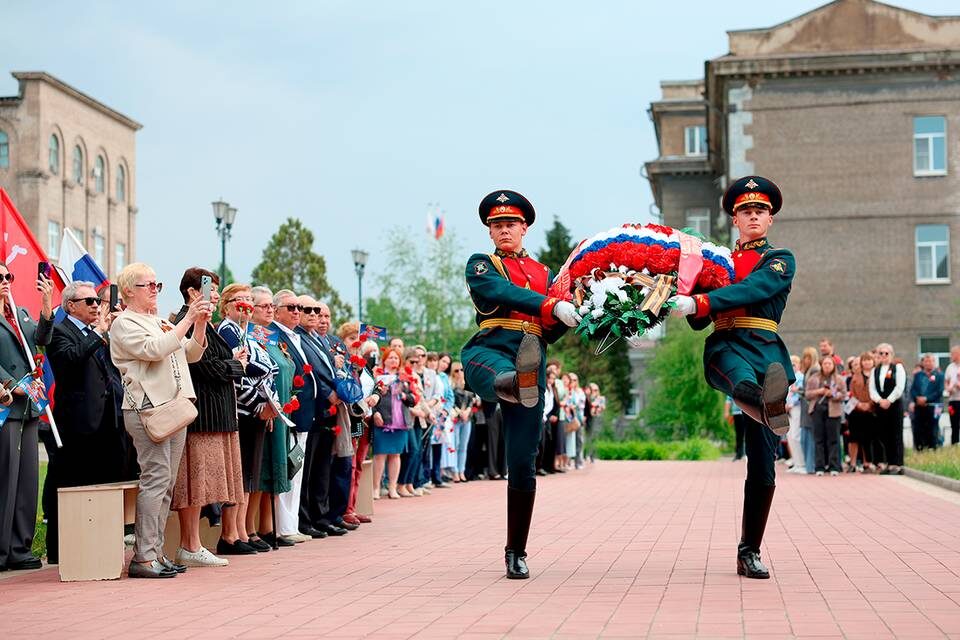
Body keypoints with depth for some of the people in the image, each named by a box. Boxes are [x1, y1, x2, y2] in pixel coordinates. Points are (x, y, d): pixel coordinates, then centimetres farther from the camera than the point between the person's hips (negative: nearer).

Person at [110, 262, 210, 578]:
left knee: (167, 483, 7)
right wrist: (187, 319, -15)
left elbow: (192, 353, 19)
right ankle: (143, 557, -10)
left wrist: (201, 324, 3)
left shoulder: (158, 321, 21)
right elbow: (154, 350, -19)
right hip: (147, 408, -8)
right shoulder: (124, 324, -3)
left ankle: (155, 551, 11)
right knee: (155, 479, -12)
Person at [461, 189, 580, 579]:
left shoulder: (544, 274, 24)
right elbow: (505, 292, -12)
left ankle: (516, 552, 9)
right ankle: (514, 384, -78)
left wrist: (573, 314, -4)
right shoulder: (481, 266, 10)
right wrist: (554, 305, -25)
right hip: (489, 352, -2)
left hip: (533, 363, 2)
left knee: (523, 462, 0)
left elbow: (551, 331, 18)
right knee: (503, 372, -43)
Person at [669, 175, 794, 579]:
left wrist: (699, 303, -23)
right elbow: (699, 321, 19)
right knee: (740, 372, -41)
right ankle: (766, 402, -78)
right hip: (725, 348, 1)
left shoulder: (780, 261, 12)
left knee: (763, 463, -3)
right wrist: (683, 299, -3)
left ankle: (749, 553, 6)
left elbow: (750, 291, -10)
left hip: (766, 351, -1)